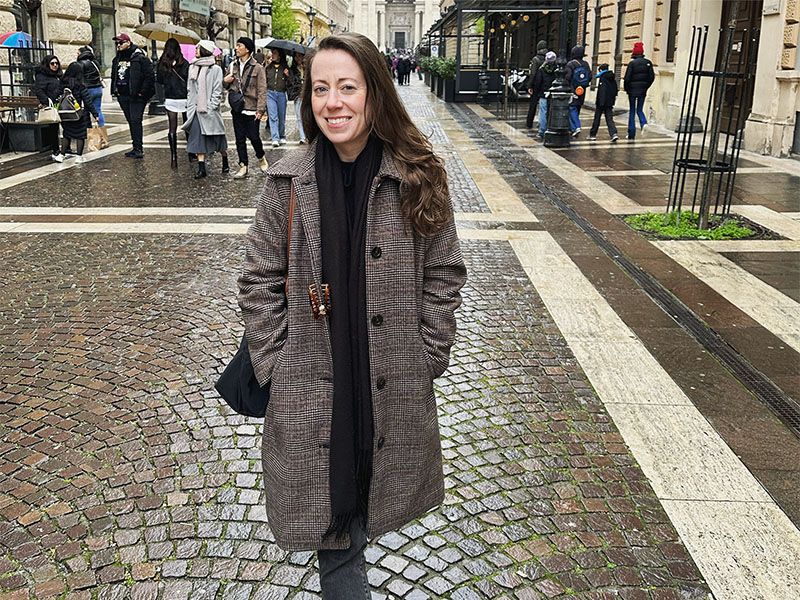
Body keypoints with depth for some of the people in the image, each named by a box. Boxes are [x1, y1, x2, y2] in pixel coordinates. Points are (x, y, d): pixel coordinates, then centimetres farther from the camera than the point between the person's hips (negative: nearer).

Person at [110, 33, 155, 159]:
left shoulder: (140, 58, -8)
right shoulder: (117, 59, 16)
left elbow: (149, 76, -12)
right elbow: (113, 77, 27)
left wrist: (142, 92, -16)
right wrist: (114, 90, 14)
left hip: (136, 96, -8)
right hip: (122, 96, 8)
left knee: (136, 121, -12)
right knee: (131, 122, 10)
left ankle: (138, 149, -12)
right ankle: (137, 147, 16)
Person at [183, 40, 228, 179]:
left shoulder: (215, 69, -6)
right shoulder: (192, 67, 11)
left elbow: (217, 90, -8)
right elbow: (189, 89, 15)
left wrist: (210, 108, -14)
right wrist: (189, 106, 7)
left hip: (209, 109, -5)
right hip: (195, 109, 5)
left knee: (217, 136, 7)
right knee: (198, 138, 0)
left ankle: (225, 158, 30)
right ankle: (201, 167, 0)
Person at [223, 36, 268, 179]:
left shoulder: (257, 68, -6)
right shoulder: (233, 66, 10)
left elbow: (262, 91, -9)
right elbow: (226, 86, 21)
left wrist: (260, 109, -17)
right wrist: (225, 81, -3)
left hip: (251, 109, -5)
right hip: (237, 109, 5)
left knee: (254, 136, -3)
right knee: (240, 139, 7)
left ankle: (261, 158, 25)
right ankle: (243, 167, 15)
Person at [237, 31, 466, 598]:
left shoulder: (419, 178, -6)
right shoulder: (289, 182, -4)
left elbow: (444, 274, 0)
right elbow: (259, 283, 1)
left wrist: (426, 356, -4)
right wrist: (275, 363, -5)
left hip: (396, 386, 1)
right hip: (311, 387, 0)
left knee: (373, 495, 19)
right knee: (331, 514, 7)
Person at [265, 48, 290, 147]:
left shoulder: (285, 67, 4)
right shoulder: (268, 67, 8)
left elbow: (289, 83, 4)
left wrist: (287, 75, -13)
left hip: (281, 94, 0)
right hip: (270, 93, 0)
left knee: (282, 117, 10)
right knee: (273, 117, -9)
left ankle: (282, 137, 26)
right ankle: (275, 139, -14)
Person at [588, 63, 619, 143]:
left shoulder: (602, 77, -10)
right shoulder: (613, 78, 11)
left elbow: (600, 92, -17)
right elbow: (615, 90, 15)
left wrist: (597, 103, -18)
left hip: (602, 103, -6)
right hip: (610, 103, 6)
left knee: (597, 118, 8)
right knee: (609, 119, 1)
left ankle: (592, 135, 18)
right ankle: (614, 134, -18)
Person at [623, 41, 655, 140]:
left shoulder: (632, 63, -10)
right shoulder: (648, 62, 2)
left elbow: (627, 78, -12)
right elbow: (652, 76, 3)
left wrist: (626, 88, 3)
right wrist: (646, 87, 13)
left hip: (632, 90, -3)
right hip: (643, 90, 3)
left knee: (632, 111, 6)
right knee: (640, 110, 15)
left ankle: (631, 134, 5)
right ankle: (644, 123, -15)